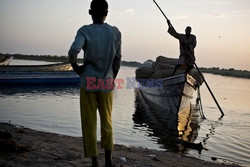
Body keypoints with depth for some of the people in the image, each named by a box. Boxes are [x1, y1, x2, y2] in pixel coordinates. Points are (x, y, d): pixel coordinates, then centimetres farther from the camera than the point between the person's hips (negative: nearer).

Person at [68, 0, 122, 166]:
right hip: (107, 84, 2)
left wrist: (75, 66, -5)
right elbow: (117, 60, 6)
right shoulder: (116, 32, 2)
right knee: (107, 121, 16)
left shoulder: (84, 31, -7)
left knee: (89, 123, 7)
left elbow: (73, 51, -24)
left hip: (88, 83, -2)